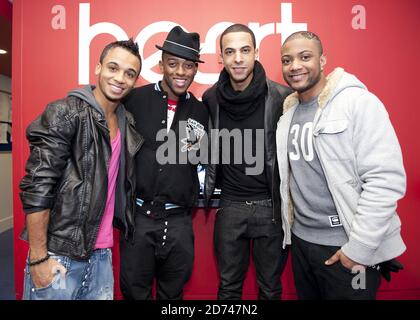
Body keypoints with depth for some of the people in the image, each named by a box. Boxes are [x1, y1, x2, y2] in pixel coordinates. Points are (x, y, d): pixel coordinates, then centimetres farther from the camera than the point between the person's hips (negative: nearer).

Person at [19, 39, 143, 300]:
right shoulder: (65, 113, -12)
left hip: (102, 256, 6)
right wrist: (38, 258, -15)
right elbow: (37, 188, -15)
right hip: (58, 256, -5)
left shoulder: (128, 126, 7)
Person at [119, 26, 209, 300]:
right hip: (137, 214, -1)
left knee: (172, 292, 19)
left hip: (178, 219, 2)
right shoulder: (135, 99, -5)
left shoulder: (200, 110, 4)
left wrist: (198, 152, -7)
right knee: (134, 291, 16)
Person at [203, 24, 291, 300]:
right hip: (230, 206, 2)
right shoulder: (210, 99, -1)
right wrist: (208, 186, 9)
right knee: (228, 287, 18)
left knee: (271, 287, 17)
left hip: (271, 205, -1)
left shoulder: (282, 97, -11)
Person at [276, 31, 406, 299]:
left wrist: (359, 247, -17)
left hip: (346, 247, -6)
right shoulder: (289, 111, 7)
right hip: (301, 239, 6)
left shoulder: (359, 102, -13)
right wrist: (292, 228, 7)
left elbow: (386, 181, -18)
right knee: (307, 297, 22)